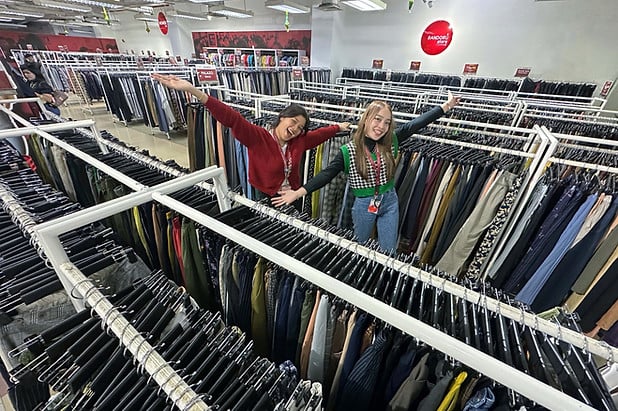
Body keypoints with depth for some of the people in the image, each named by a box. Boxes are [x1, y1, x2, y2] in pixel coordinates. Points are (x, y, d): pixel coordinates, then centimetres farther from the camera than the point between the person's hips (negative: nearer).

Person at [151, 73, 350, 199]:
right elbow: (231, 118, -29)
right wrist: (192, 90, -38)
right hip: (266, 199, -4)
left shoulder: (299, 141, -3)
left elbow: (319, 133, 14)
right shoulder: (258, 137, -19)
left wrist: (338, 127, 28)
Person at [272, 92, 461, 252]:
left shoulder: (391, 142, -6)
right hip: (363, 205, -2)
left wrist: (446, 106, -2)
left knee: (389, 253, 14)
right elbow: (327, 174, -22)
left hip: (389, 201, 3)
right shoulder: (348, 151, -16)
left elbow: (415, 124, -2)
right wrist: (299, 192, -32)